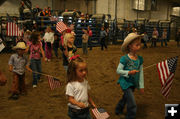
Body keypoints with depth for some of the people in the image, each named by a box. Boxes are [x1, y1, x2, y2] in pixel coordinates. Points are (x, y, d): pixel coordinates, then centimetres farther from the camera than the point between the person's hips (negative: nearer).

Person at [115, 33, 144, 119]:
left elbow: (141, 73, 3)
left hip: (133, 83, 6)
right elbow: (118, 71, -15)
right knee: (132, 105, -8)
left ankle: (118, 111, 51)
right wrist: (129, 72, -29)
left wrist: (141, 86, 6)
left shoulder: (140, 59, -3)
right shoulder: (124, 59, -20)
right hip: (125, 82, -6)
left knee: (126, 98, 26)